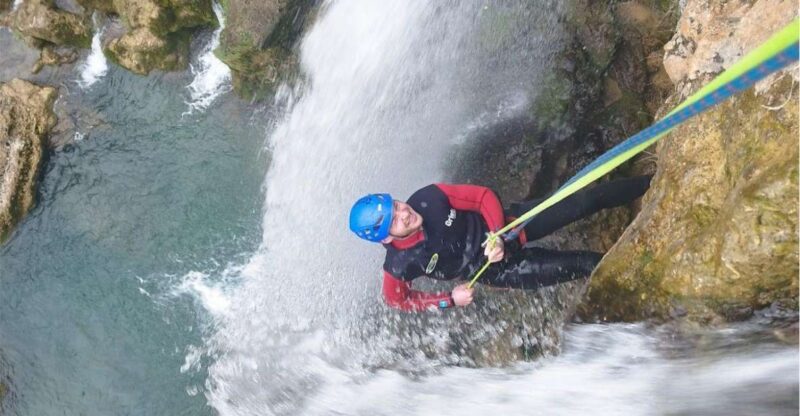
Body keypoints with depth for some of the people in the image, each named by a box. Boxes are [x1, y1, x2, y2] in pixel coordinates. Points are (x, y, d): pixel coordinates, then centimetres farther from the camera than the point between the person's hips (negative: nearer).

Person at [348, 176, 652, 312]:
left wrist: (497, 234, -27)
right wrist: (449, 299, -13)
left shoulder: (428, 198, -24)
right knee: (577, 266, -7)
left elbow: (483, 196, -13)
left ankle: (647, 185, 20)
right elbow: (397, 300, -7)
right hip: (494, 268, -1)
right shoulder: (400, 265, -26)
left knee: (580, 203, -3)